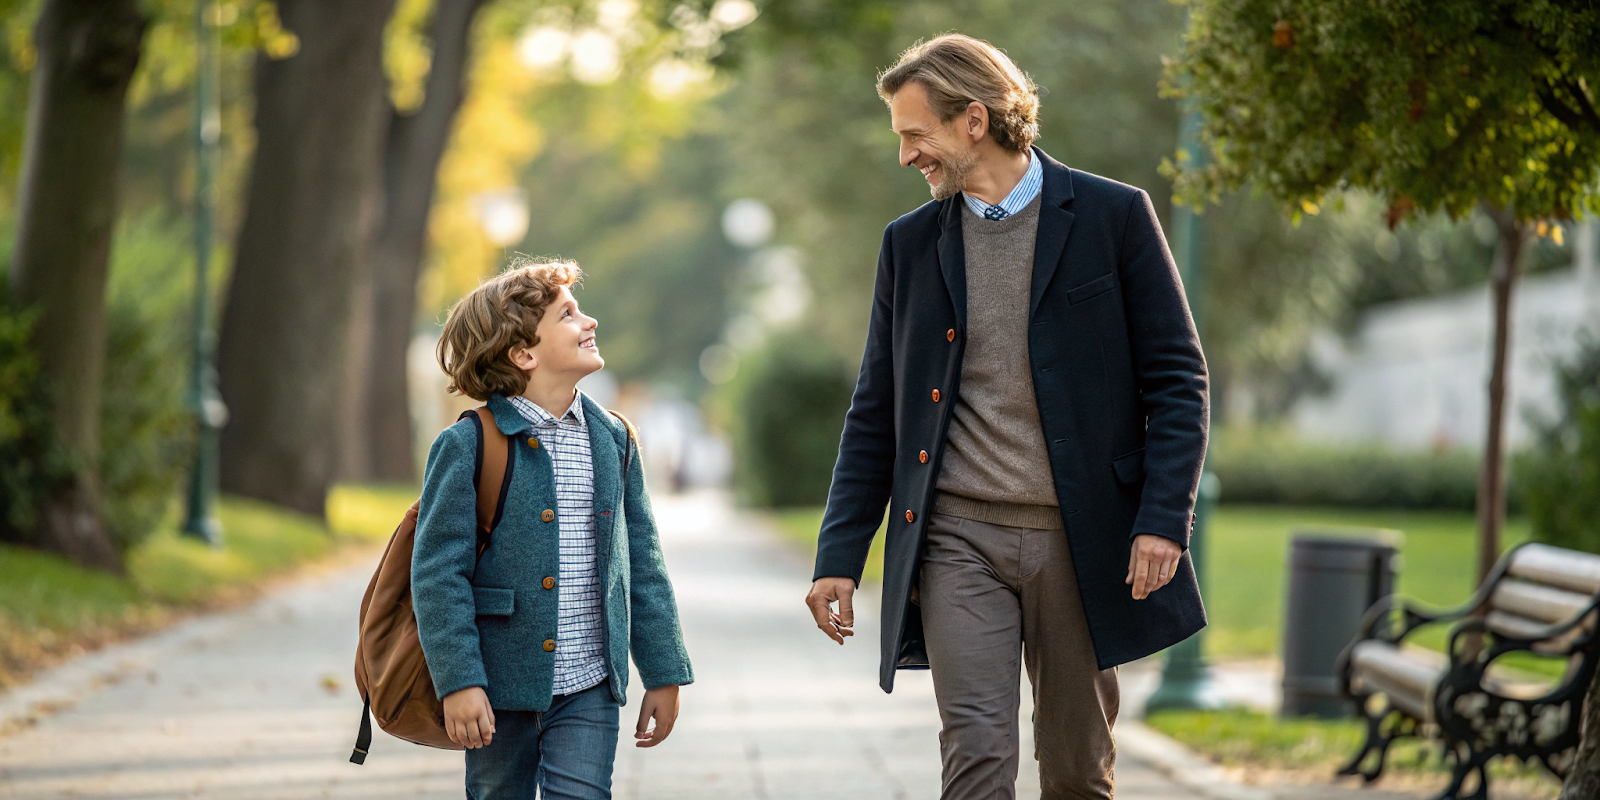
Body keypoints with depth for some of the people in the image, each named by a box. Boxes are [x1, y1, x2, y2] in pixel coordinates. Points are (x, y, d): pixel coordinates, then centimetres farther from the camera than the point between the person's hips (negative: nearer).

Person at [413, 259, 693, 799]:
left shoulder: (613, 442, 8)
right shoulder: (469, 446, -8)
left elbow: (642, 566, 12)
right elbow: (437, 573, -10)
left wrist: (664, 673, 11)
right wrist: (458, 681, -16)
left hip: (589, 688, 3)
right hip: (500, 689, -3)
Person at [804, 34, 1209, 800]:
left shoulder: (1112, 217, 0)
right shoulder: (910, 243, 10)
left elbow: (1177, 379, -1)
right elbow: (876, 413, 13)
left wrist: (1164, 519, -12)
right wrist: (839, 555, 6)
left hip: (1081, 541, -1)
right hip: (959, 540, 1)